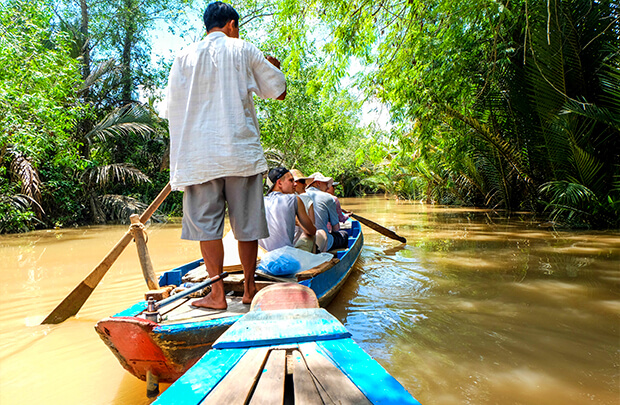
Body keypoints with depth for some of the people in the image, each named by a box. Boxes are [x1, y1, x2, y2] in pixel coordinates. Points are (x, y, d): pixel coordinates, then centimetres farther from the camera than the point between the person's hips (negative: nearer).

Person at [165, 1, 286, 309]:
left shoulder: (184, 57, 10)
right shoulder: (244, 50, 6)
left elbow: (173, 110, 10)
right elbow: (279, 91, 9)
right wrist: (273, 67, 30)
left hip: (199, 155, 1)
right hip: (242, 151, 0)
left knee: (206, 223, 5)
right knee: (247, 222, 7)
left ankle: (217, 294, 7)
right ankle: (249, 289, 18)